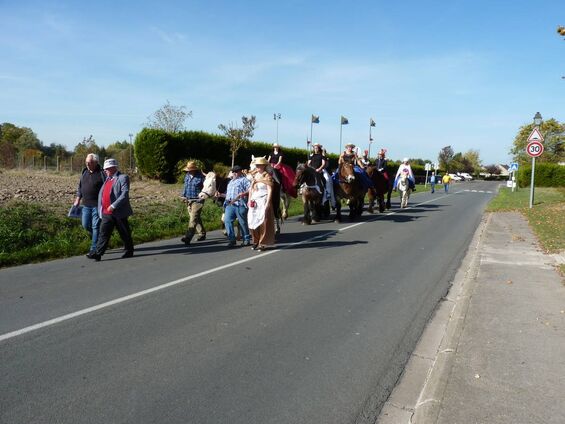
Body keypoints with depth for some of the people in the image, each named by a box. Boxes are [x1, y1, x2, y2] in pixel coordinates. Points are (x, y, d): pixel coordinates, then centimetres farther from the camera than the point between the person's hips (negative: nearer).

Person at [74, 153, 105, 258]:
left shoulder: (102, 173, -9)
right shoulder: (84, 172, 11)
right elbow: (80, 186, 19)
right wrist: (77, 200, 14)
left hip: (97, 205, -7)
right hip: (86, 204, 7)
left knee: (96, 227, -3)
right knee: (86, 225, 10)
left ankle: (94, 249, 4)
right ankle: (99, 238, 33)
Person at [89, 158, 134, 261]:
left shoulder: (123, 178, -9)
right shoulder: (107, 179, 16)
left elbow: (125, 194, -20)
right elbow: (102, 193, 25)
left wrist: (113, 206, -25)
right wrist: (101, 208, 15)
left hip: (119, 212, -6)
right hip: (106, 213, 6)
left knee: (125, 234, 7)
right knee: (103, 233, 0)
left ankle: (129, 251, 22)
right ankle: (98, 254, -1)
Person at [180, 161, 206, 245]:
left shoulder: (200, 177, -9)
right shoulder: (187, 176, 11)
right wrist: (183, 195, 12)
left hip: (197, 201, -7)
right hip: (188, 200, 7)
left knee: (193, 219, -13)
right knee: (197, 219, 15)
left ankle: (188, 237, -20)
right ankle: (202, 234, 28)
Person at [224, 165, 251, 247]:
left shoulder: (244, 180, 4)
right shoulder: (230, 182, 29)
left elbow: (250, 189, -9)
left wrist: (244, 193, -24)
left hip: (240, 204, -7)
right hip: (229, 204, 7)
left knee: (242, 222, -1)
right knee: (227, 220, -8)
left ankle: (246, 239, 11)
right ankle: (232, 239, -4)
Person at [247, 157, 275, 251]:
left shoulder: (267, 176, -5)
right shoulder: (254, 175, 14)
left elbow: (270, 190, -11)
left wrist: (267, 203, -18)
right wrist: (249, 200, 10)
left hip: (263, 201, -6)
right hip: (254, 202, 6)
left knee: (263, 222, -5)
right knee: (252, 221, 6)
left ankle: (263, 243, 2)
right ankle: (256, 241, 18)